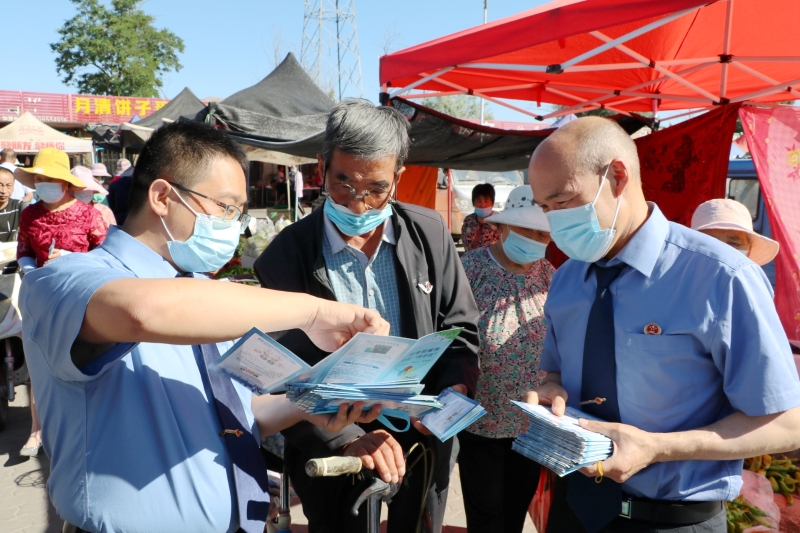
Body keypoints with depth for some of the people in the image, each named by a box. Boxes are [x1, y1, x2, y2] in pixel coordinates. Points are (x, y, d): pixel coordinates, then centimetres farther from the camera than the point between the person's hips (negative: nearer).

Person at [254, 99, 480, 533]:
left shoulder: (429, 233, -6)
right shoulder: (287, 255, -15)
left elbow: (461, 330, 2)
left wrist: (454, 392, -14)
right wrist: (348, 441, -26)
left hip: (424, 445, 3)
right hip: (333, 457, -2)